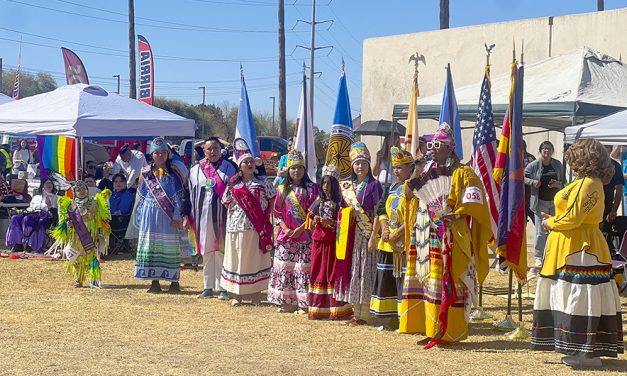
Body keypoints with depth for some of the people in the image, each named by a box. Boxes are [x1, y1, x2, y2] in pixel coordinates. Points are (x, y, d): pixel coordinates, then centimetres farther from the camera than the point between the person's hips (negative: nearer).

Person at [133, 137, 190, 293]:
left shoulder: (174, 173, 1)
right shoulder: (147, 173, 8)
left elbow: (179, 196, -3)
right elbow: (141, 196, 11)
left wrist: (177, 216, -10)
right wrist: (139, 216, 7)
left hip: (168, 215, -3)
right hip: (150, 214, 3)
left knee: (170, 246, 0)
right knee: (151, 246, 2)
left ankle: (174, 281, 6)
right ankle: (154, 281, 8)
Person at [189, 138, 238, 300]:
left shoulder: (229, 167, 3)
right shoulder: (196, 170, 11)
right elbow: (191, 194, 12)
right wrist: (191, 217, 6)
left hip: (222, 215, -3)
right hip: (203, 216, 3)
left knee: (222, 250, -4)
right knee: (206, 251, 8)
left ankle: (222, 287, 0)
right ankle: (208, 286, 14)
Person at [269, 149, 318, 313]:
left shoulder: (311, 188, 0)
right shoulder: (283, 189, 11)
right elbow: (277, 212, 9)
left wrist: (300, 229, -13)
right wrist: (285, 228, -6)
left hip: (305, 235, -4)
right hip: (286, 235, 4)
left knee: (303, 268, -6)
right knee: (284, 267, 4)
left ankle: (303, 303, 0)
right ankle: (286, 301, 13)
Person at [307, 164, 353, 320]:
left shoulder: (340, 203, -3)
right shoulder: (318, 202, 12)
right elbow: (310, 224, 15)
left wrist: (331, 223, -20)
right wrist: (315, 221, -6)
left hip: (333, 243, -5)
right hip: (319, 242, 5)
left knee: (333, 273, -5)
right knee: (318, 272, 5)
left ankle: (336, 309, -3)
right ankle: (318, 308, 9)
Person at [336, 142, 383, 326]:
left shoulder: (374, 185, -4)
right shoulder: (347, 186, 13)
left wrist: (373, 237, -16)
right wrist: (342, 232, 9)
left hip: (367, 235, -6)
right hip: (350, 235, 6)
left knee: (364, 273, -5)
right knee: (352, 272, 7)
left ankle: (363, 315, -1)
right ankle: (356, 313, 15)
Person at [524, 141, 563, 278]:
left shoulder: (557, 164, 3)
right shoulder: (534, 165, -6)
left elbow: (563, 181, 10)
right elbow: (522, 176, 2)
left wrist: (558, 184, -12)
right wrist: (532, 182, -15)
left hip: (555, 201, 3)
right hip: (540, 202, -3)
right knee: (541, 232, -7)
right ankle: (538, 258, 2)